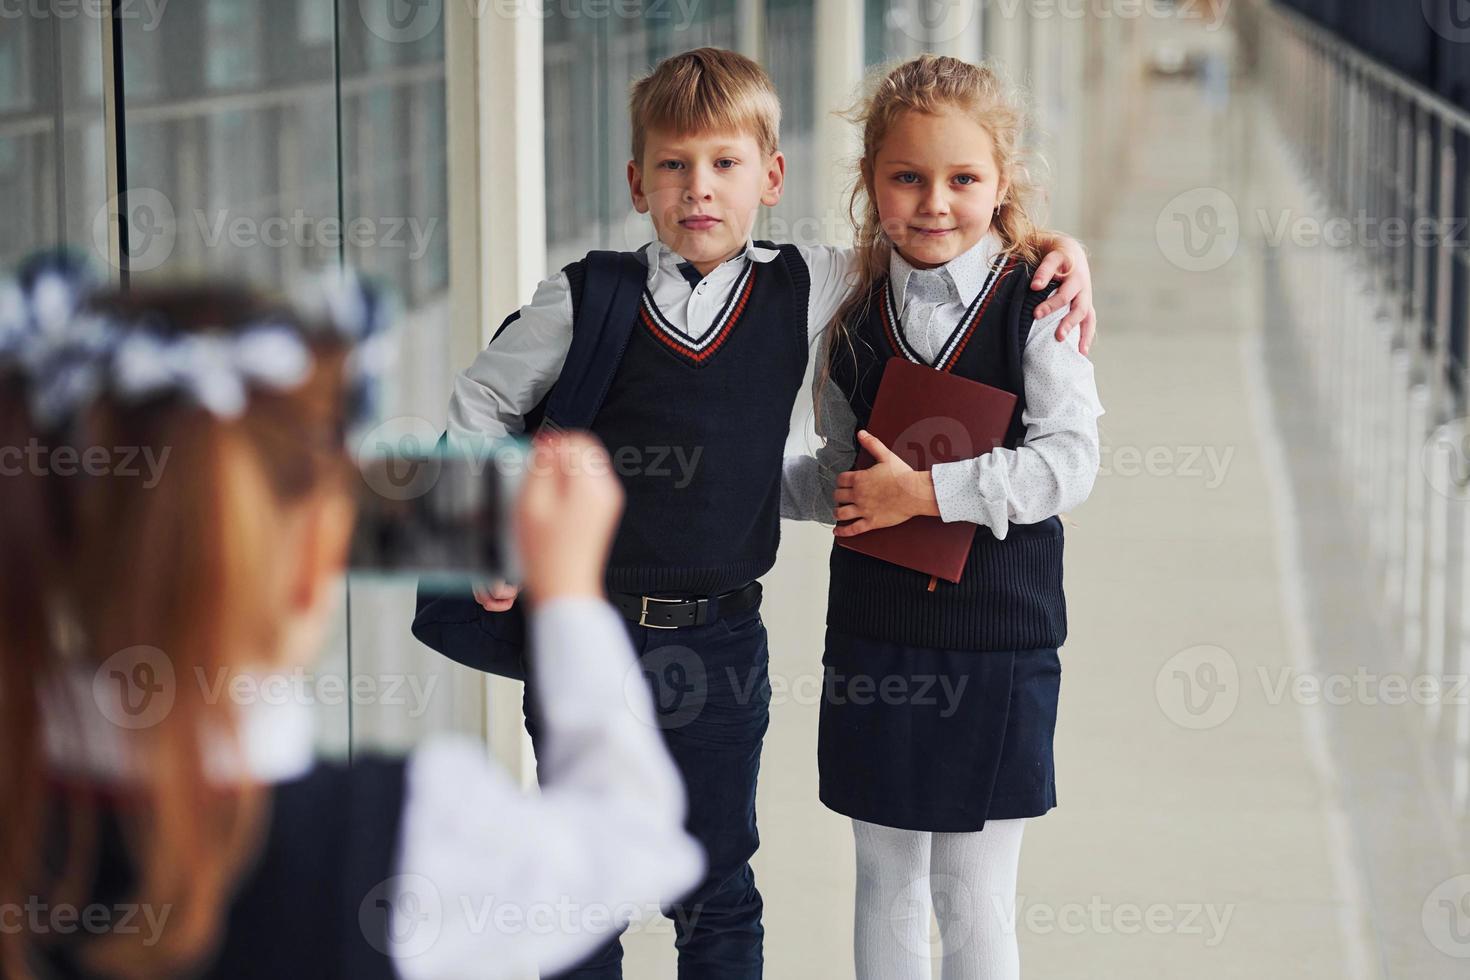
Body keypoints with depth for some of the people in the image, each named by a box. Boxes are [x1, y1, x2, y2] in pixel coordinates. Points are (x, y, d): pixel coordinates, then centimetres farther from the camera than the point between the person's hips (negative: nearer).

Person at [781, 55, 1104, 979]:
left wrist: (927, 490, -21)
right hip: (873, 636, 4)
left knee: (975, 899, 3)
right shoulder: (854, 324, 5)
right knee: (886, 884, 14)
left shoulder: (1036, 306, -8)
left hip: (998, 637, -4)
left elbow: (1068, 462, -17)